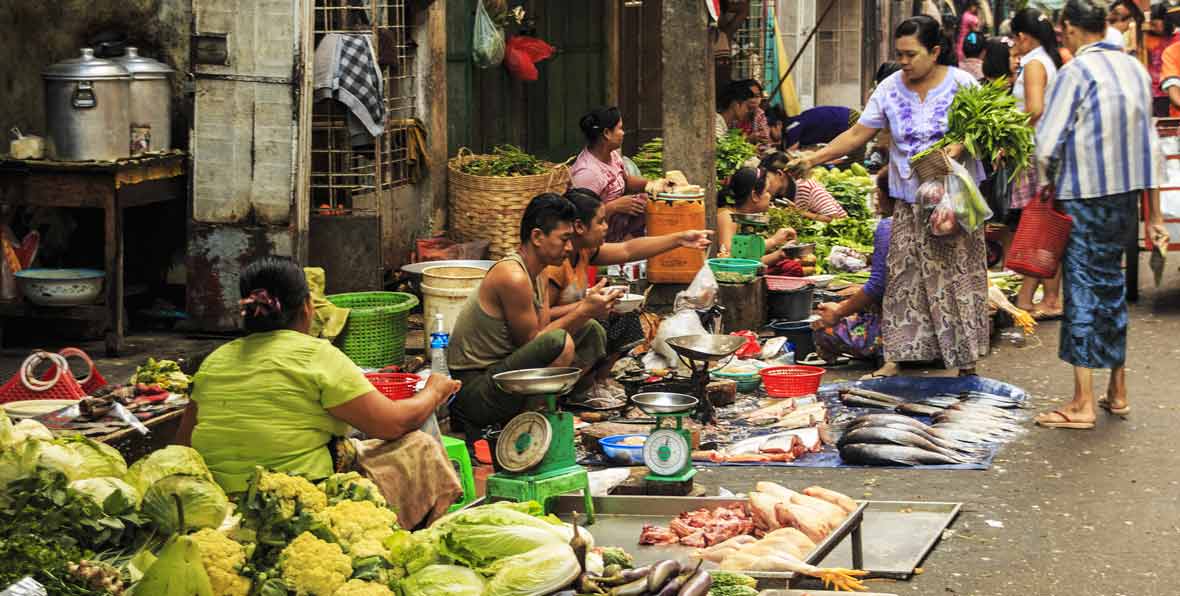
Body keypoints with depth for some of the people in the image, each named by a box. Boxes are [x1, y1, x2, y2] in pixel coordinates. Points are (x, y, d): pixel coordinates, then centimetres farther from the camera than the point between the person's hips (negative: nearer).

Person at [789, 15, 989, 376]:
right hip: (909, 201, 3)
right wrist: (814, 158, -6)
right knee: (905, 279, 0)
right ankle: (898, 354, 4)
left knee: (957, 275, -3)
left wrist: (961, 147, -25)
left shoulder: (962, 85, -6)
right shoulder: (890, 90, 2)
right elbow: (857, 135, 3)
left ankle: (966, 361, 3)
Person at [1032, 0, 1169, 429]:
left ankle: (1082, 404, -3)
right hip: (1127, 196, 7)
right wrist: (1154, 213, 18)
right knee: (1111, 286, 16)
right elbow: (1150, 142, 13)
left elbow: (1047, 144, -15)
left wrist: (1045, 185, 4)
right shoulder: (1135, 68, 9)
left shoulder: (1075, 72, -12)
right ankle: (1117, 392, 23)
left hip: (1084, 197, -7)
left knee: (1082, 290, -3)